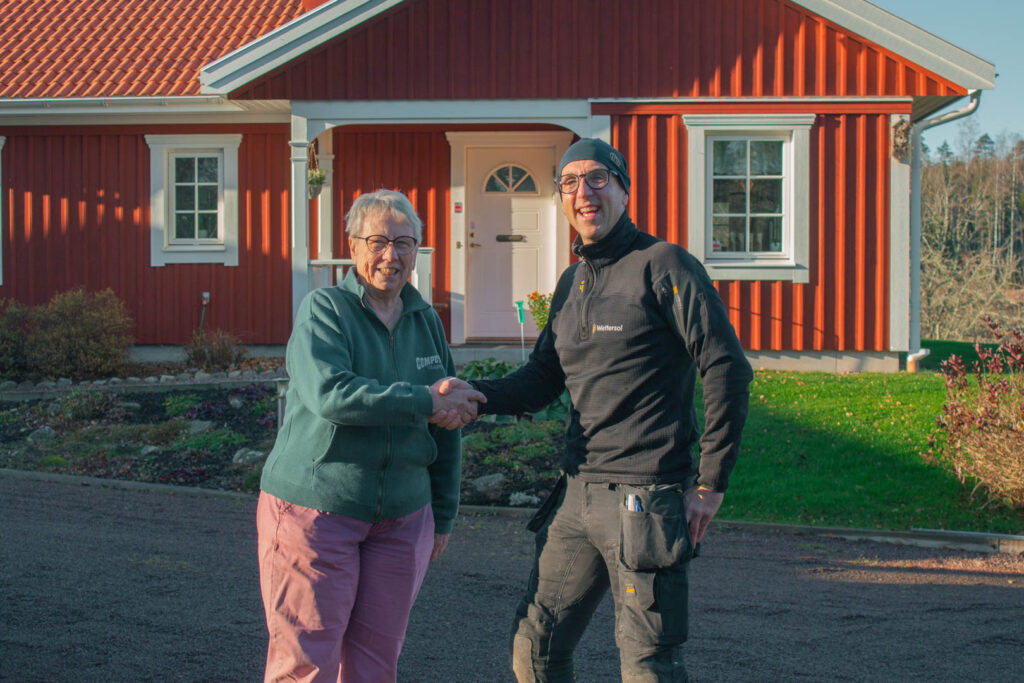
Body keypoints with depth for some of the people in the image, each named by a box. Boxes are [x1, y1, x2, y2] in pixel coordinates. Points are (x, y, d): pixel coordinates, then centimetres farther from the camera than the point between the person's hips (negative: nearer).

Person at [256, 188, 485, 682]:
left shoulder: (426, 321, 12)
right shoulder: (323, 310, -6)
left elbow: (448, 425, 19)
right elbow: (329, 395, -23)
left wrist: (444, 515, 18)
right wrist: (425, 402, -21)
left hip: (402, 518, 5)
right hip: (315, 508, -5)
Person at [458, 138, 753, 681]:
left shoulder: (661, 265, -8)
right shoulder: (572, 283, 15)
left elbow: (728, 370, -12)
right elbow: (540, 382, 18)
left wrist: (711, 482, -12)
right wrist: (473, 394, -2)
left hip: (645, 496, -7)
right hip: (577, 493, 8)